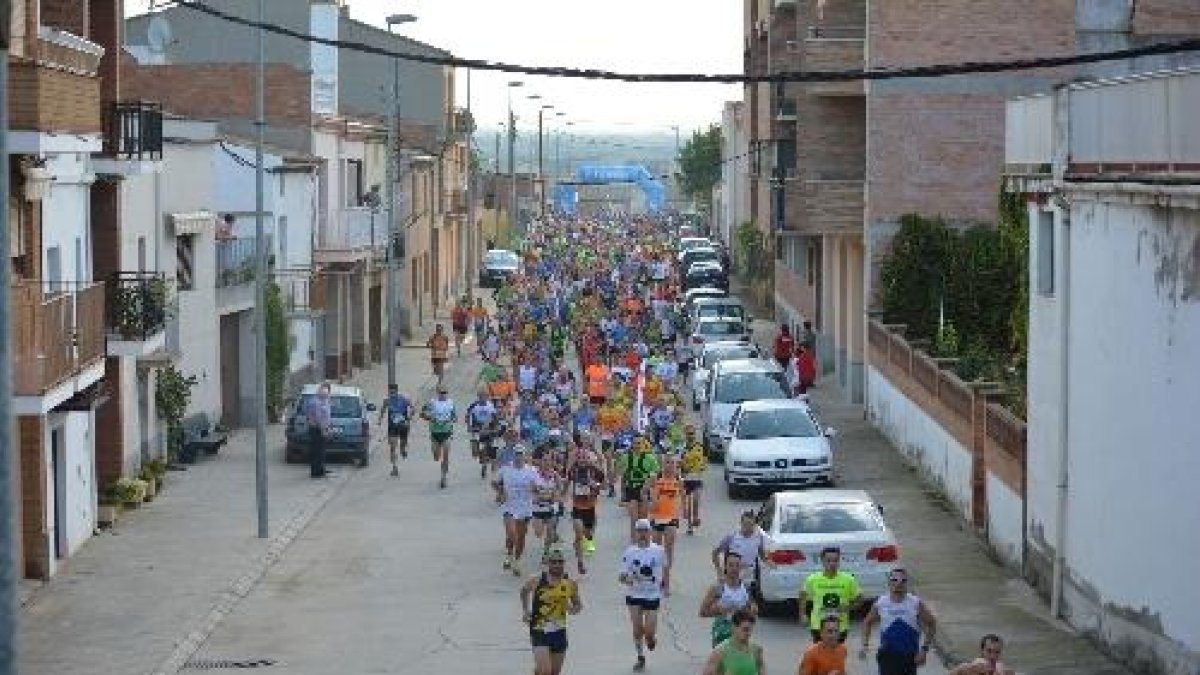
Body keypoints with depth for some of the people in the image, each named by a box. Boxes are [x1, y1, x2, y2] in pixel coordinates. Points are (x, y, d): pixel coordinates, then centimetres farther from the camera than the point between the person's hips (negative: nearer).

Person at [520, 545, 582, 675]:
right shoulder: (536, 581, -7)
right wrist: (525, 610, 7)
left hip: (559, 632, 4)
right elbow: (524, 591, 14)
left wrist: (574, 609, -11)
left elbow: (578, 605, 11)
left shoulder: (570, 584, -1)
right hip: (539, 631, -4)